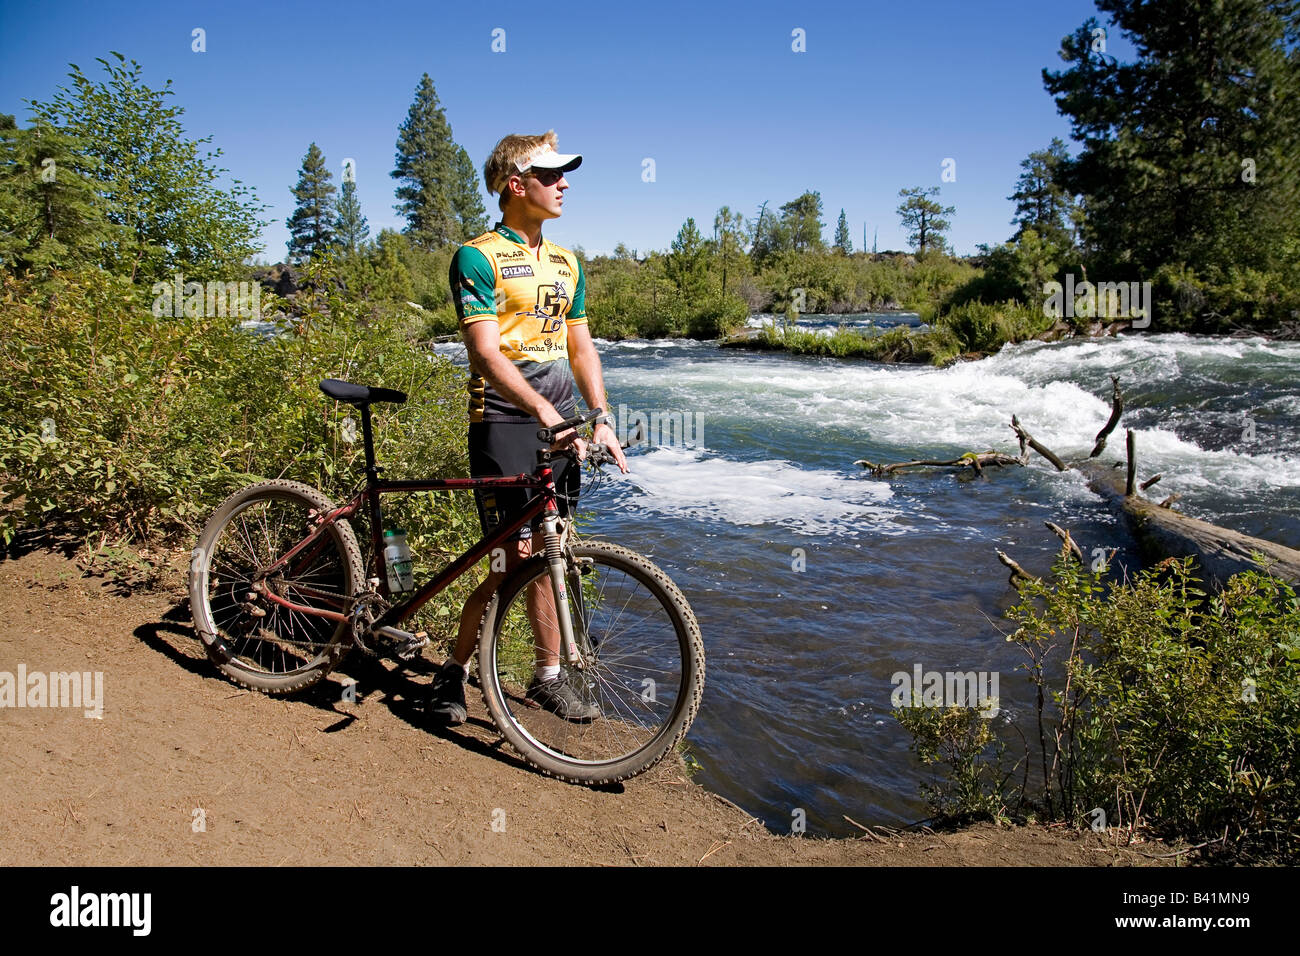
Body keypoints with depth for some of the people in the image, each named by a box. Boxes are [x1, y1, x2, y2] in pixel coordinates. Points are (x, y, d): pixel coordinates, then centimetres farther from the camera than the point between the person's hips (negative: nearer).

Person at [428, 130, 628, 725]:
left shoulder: (566, 263, 16)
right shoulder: (478, 257, -5)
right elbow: (486, 351, -16)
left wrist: (601, 419, 6)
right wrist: (544, 410, -28)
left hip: (560, 424, 6)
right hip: (505, 421, -6)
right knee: (515, 559, -8)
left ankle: (548, 677, 22)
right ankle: (453, 671, 12)